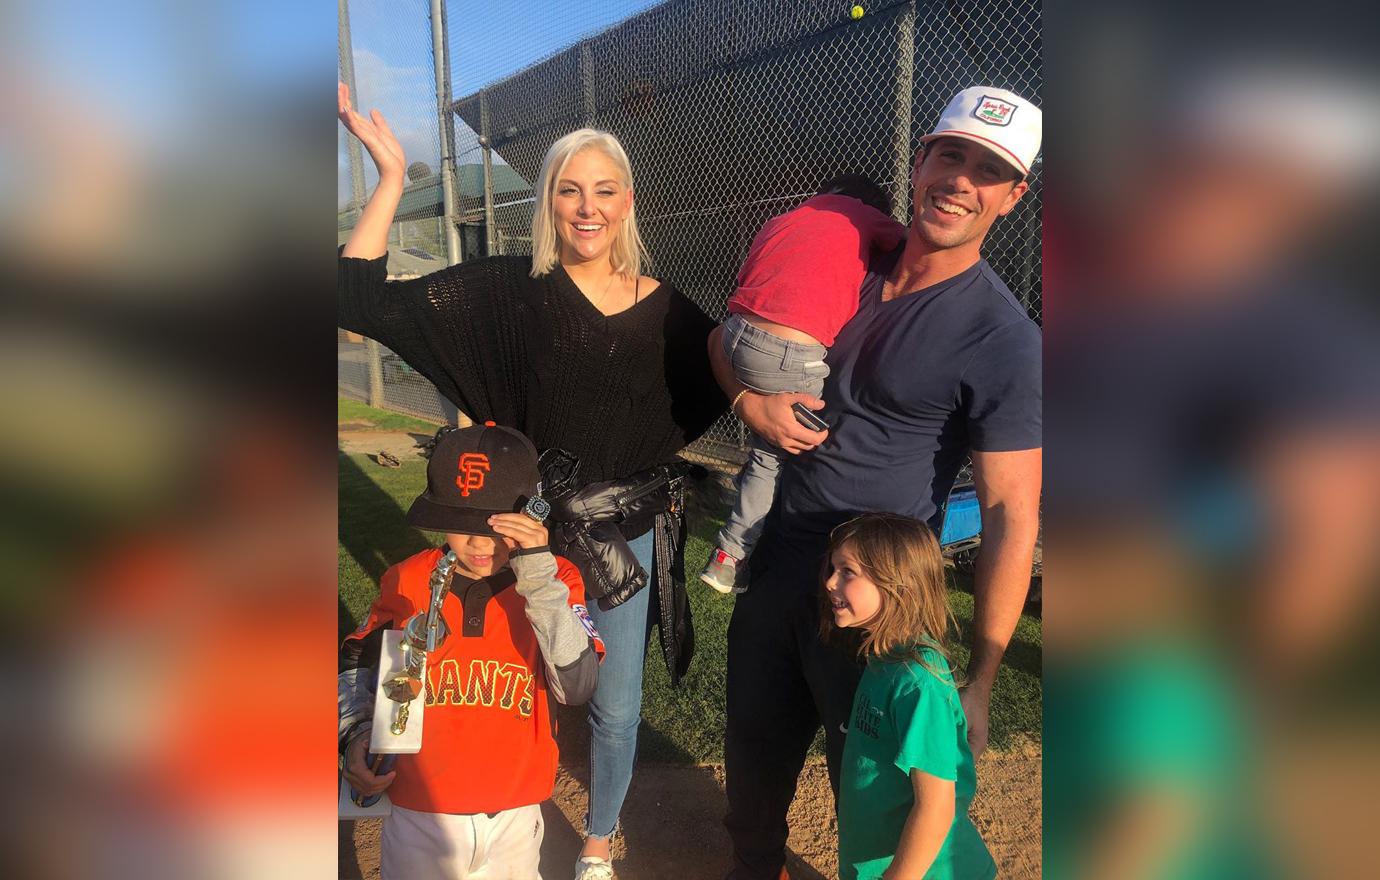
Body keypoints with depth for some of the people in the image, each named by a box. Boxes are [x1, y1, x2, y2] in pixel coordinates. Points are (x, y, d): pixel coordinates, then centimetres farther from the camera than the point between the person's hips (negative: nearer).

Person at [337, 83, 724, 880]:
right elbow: (361, 300, -14)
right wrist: (391, 178, -16)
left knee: (616, 708, 14)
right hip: (534, 530, -1)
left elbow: (728, 384, 6)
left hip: (631, 537, 2)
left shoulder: (667, 312, -3)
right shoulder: (506, 291, -9)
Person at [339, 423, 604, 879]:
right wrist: (356, 734, -12)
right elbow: (358, 664, 6)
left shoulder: (556, 580, -13)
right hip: (418, 812, 1)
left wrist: (538, 574, -33)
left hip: (514, 818, -1)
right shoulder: (408, 581, -9)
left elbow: (576, 687, -27)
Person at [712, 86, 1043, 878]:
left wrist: (980, 683, -20)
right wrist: (750, 397, -9)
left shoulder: (1004, 339, -16)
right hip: (779, 561, 6)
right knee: (755, 752, 24)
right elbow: (729, 336, 13)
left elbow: (1012, 517, -18)